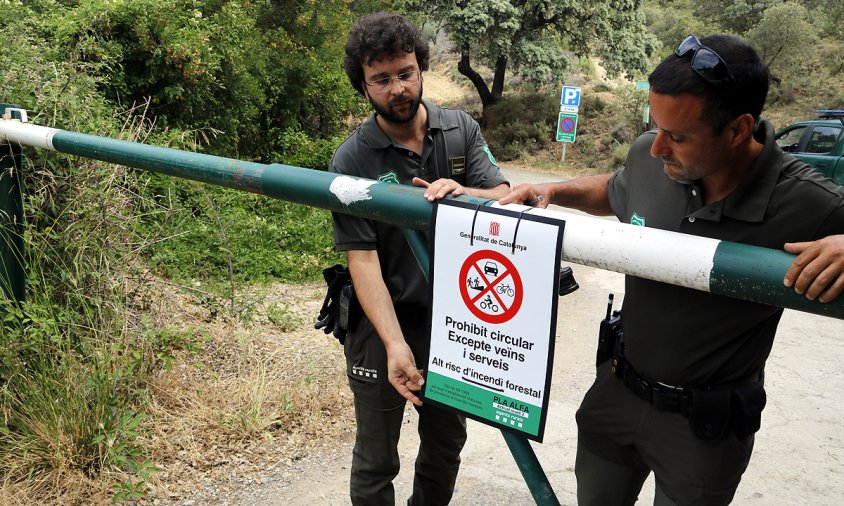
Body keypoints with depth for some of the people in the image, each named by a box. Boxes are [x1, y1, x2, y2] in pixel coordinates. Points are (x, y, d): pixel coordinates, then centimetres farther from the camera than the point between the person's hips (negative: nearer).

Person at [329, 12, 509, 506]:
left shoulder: (461, 130, -3)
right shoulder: (352, 160, -14)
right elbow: (362, 258, -18)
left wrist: (463, 194, -32)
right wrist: (395, 344, -29)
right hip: (382, 320, -3)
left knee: (446, 444, 22)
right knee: (376, 461, 11)